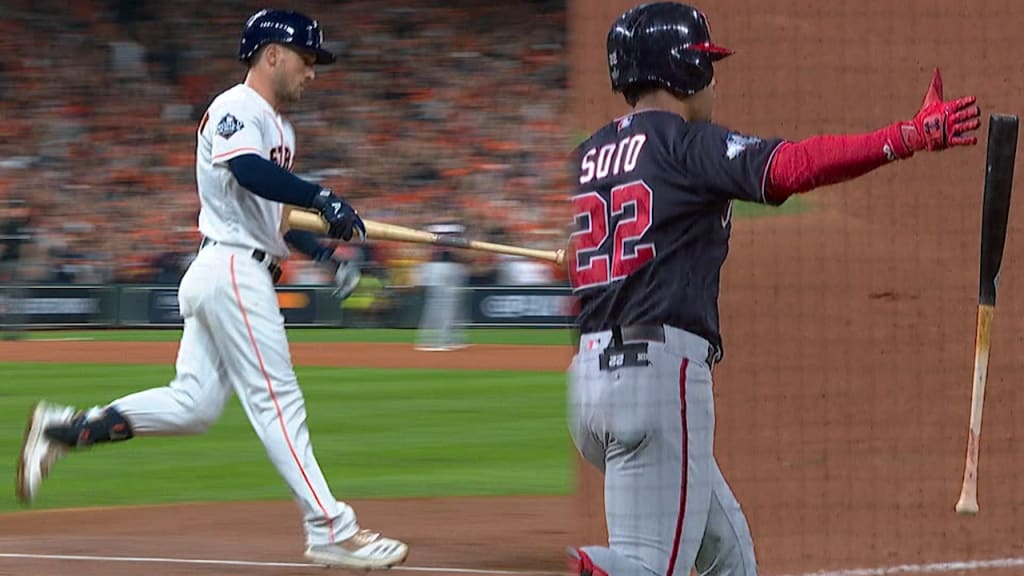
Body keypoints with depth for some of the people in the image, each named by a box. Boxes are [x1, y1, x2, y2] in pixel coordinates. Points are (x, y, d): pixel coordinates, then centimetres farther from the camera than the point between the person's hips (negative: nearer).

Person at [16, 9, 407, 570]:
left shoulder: (277, 128, 22)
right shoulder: (235, 110, -10)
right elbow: (250, 172, -30)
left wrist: (325, 254, 14)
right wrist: (322, 199, -41)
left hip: (223, 274, 10)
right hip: (233, 270, -10)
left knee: (192, 405, 5)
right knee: (277, 399, -8)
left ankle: (62, 429, 8)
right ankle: (330, 530, -8)